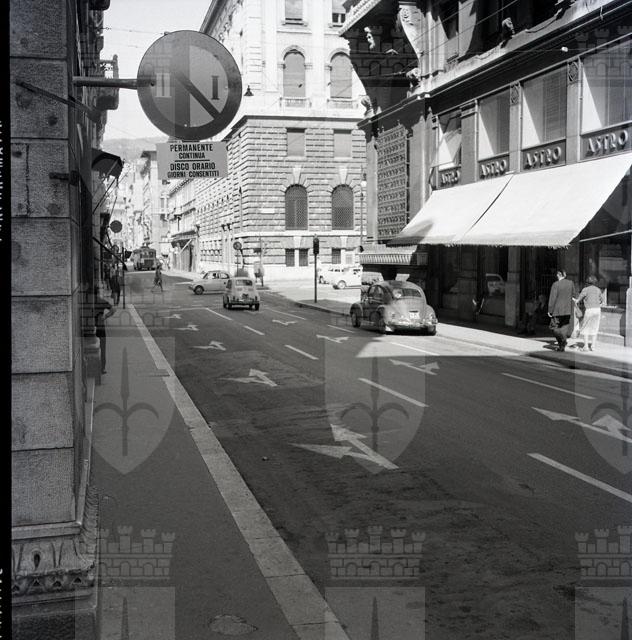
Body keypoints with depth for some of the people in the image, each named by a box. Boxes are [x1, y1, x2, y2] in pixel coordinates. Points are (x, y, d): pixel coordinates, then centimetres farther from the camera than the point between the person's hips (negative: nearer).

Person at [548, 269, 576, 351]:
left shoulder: (556, 284, -13)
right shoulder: (571, 283, 2)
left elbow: (552, 298, -12)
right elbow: (573, 295, 11)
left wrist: (550, 310, -6)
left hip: (558, 310, -4)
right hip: (568, 310, 5)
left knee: (555, 327, 8)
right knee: (564, 327, 11)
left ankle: (562, 340, -14)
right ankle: (562, 346, 9)